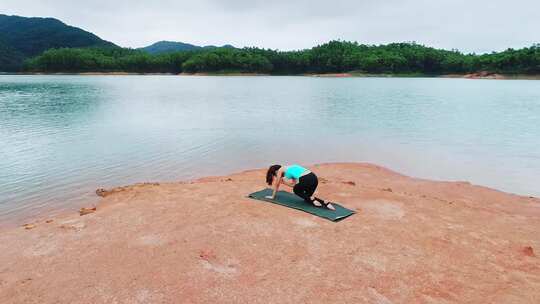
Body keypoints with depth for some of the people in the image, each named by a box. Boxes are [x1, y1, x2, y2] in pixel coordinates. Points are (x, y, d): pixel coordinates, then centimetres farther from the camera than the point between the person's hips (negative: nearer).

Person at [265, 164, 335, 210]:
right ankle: (325, 203, 4)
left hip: (306, 179, -7)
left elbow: (276, 185, 24)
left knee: (296, 191, 25)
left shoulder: (280, 170, 14)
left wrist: (272, 196, 35)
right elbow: (295, 184, 39)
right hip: (314, 178, 7)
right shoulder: (288, 168, 34)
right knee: (307, 197, 26)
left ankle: (312, 199, 2)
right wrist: (284, 182, 47)